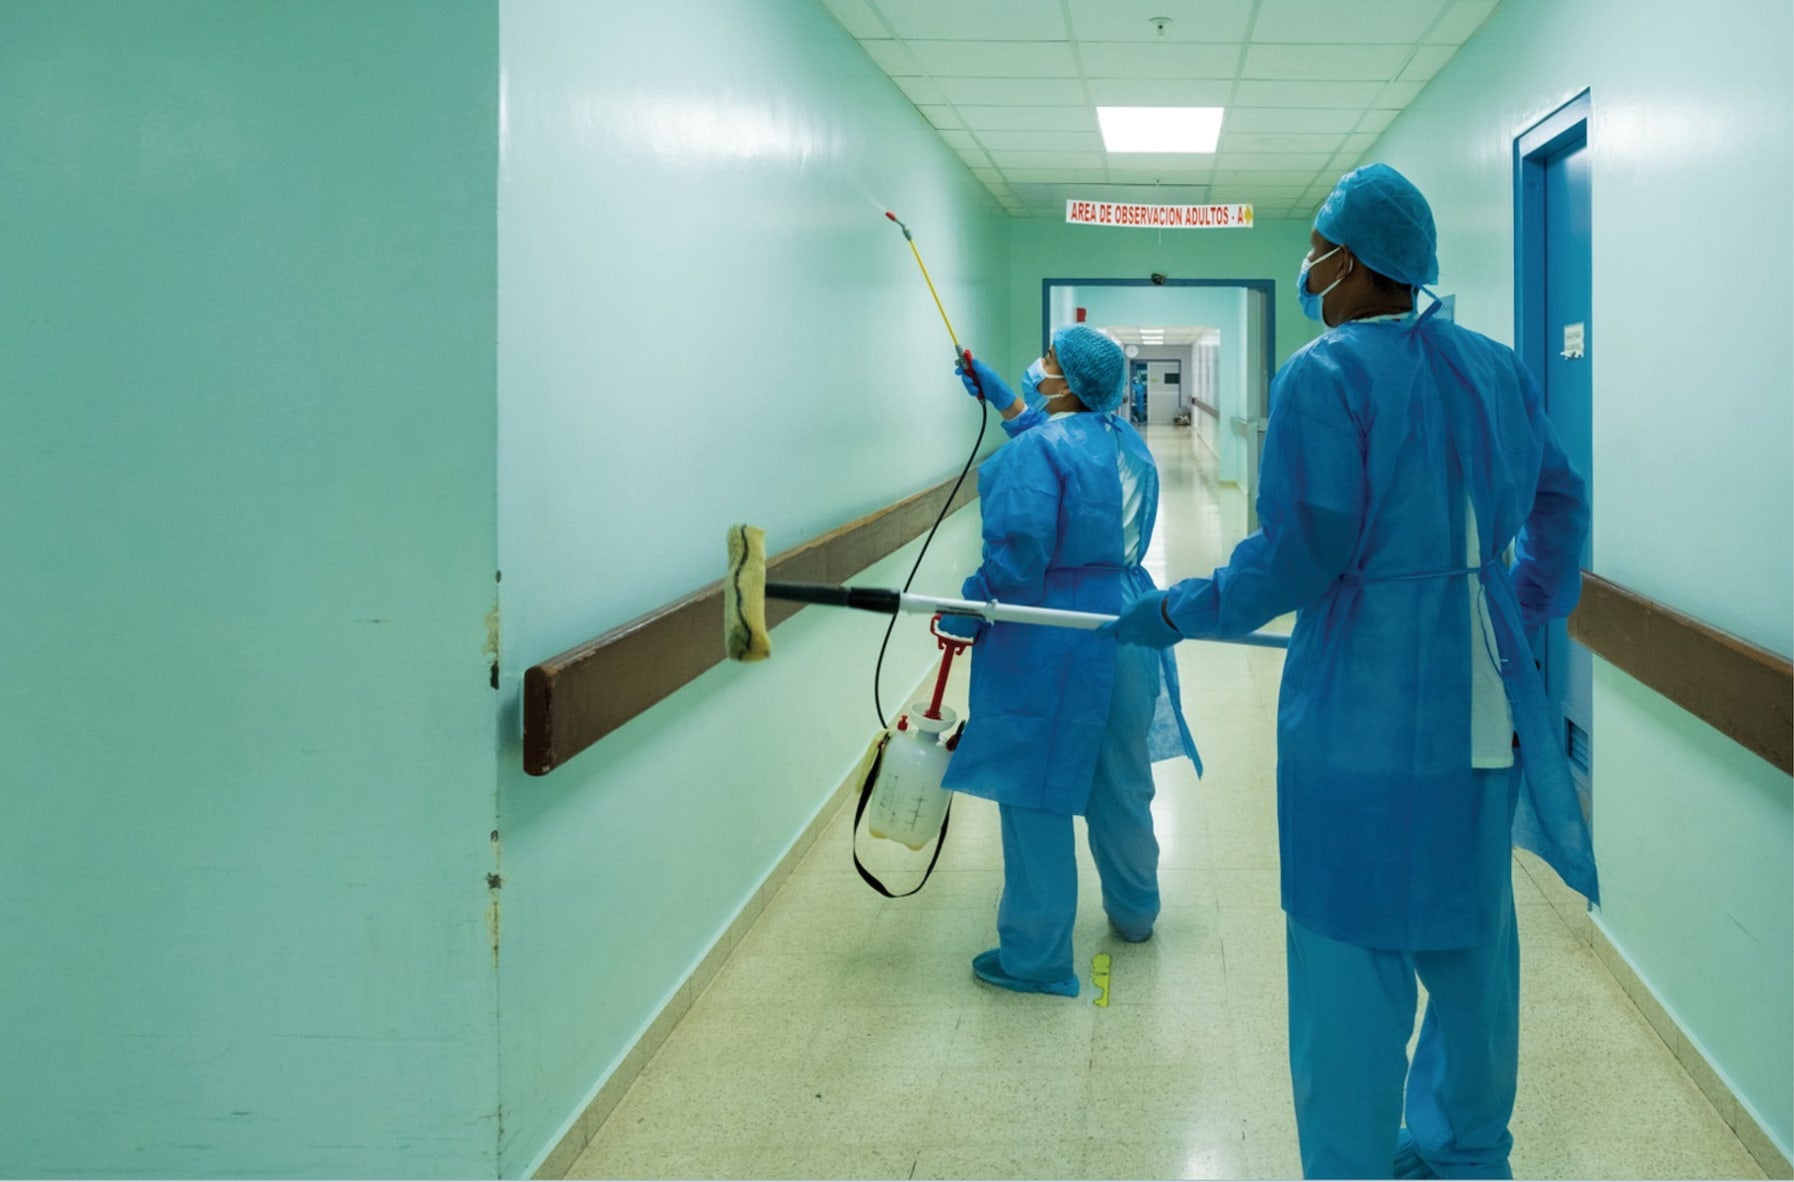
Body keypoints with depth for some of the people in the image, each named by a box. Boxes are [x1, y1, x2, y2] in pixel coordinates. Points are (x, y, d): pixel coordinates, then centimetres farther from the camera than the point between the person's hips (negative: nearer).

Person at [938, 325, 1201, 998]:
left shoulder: (1032, 452, -18)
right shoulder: (1125, 439, 8)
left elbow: (1017, 555, -25)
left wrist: (969, 614, -12)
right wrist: (1003, 401, 34)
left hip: (1049, 647, -8)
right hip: (1124, 632, 8)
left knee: (1037, 797, 0)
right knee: (1122, 785, 22)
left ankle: (1035, 956, 8)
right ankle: (1134, 912, 41)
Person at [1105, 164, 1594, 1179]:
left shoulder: (1325, 375, -12)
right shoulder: (1495, 368, 9)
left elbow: (1301, 553, -16)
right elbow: (1558, 504, 17)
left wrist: (1180, 613, -3)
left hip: (1367, 707, -7)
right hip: (1487, 702, 7)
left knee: (1354, 954, 1)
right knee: (1471, 941, 17)